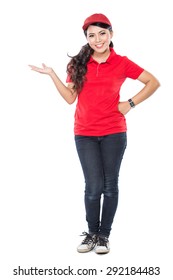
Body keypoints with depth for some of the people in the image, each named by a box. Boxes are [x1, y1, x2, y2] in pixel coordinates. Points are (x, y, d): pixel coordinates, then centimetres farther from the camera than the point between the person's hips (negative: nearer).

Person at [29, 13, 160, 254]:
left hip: (113, 133, -1)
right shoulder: (79, 64, 5)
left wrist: (130, 103, -3)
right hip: (85, 134, 1)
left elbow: (153, 82, 4)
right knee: (93, 186, 0)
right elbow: (70, 98, 2)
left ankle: (104, 234, 19)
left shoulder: (121, 63, -1)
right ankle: (92, 233, 18)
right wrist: (52, 74, -5)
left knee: (110, 185, 7)